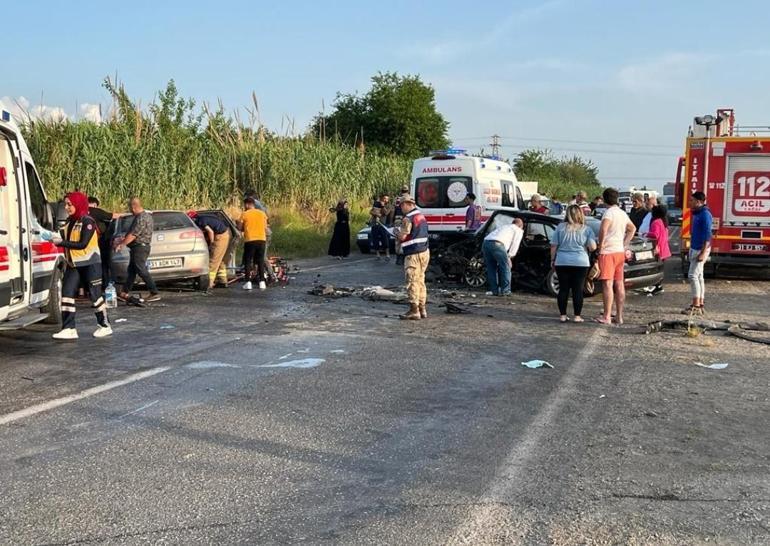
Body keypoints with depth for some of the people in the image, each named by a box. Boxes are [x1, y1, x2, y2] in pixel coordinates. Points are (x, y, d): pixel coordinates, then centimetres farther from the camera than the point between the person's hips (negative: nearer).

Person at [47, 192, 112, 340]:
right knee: (67, 293, -3)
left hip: (90, 264, -7)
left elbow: (83, 244, -21)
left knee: (94, 295, 0)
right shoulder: (70, 221, 10)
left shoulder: (87, 222, -13)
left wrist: (62, 242, -22)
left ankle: (104, 326, 14)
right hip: (73, 265, 7)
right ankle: (69, 329, -2)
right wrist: (58, 240, 2)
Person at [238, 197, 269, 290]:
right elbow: (265, 228, 9)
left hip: (250, 240, -3)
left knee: (248, 261, 6)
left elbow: (240, 227, 1)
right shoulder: (262, 213, 7)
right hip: (261, 239, 3)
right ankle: (262, 282, 7)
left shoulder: (244, 214, -2)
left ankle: (248, 283, -1)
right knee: (261, 261, 10)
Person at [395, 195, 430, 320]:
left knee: (412, 282, -5)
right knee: (420, 281, 15)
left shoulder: (408, 218, -15)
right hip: (424, 252, 9)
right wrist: (400, 233, 19)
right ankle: (422, 309, 19)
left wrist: (396, 233, 4)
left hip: (413, 254, -9)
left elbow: (402, 237, -16)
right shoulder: (421, 215, 15)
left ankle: (414, 311, -4)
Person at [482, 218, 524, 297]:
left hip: (485, 243, 6)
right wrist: (509, 257, 13)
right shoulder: (519, 230, 21)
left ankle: (494, 290, 18)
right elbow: (514, 245, 10)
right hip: (497, 244, -6)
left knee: (491, 268, 17)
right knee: (505, 267, 5)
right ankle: (505, 291, 5)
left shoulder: (504, 226, 40)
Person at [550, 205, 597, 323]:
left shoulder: (560, 227, 1)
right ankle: (577, 316, 4)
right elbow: (593, 247, -7)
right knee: (578, 290, 3)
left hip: (562, 262, 1)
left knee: (563, 289, 7)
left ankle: (562, 315, 9)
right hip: (580, 263, -1)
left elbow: (554, 246, 1)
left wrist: (552, 260, 11)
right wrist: (586, 248, 14)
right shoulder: (586, 229, -1)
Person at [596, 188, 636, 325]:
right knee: (619, 284, 10)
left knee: (607, 284, -7)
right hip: (620, 252, 8)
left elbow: (603, 228, -31)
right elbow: (632, 228, 29)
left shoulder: (609, 212, -13)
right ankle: (619, 316, 15)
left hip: (608, 252, -8)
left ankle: (606, 317, -8)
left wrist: (601, 245, -19)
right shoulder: (623, 213, 13)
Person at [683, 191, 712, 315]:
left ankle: (696, 306, -9)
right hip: (695, 249, 10)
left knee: (693, 275, -11)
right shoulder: (697, 214, 14)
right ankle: (700, 304, 16)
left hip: (700, 249, -10)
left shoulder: (705, 214, -16)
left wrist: (703, 253, -24)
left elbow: (707, 235, -21)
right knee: (698, 276, 11)